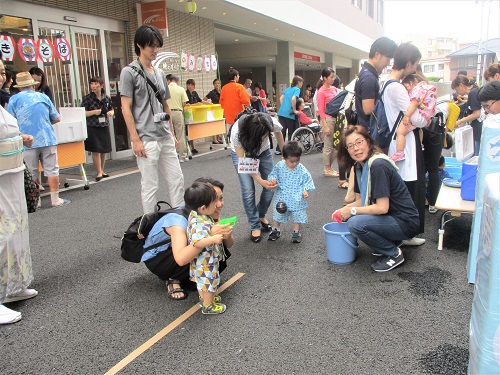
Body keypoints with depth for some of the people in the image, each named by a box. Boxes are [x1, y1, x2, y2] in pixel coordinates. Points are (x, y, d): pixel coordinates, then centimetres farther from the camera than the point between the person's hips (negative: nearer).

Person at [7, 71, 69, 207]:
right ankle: (55, 199, 7)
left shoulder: (14, 99, 3)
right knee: (52, 169, 5)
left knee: (32, 173, 8)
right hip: (48, 139, 1)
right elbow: (57, 118, 13)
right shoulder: (43, 97, 9)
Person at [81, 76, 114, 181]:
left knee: (104, 150, 10)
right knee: (96, 151, -4)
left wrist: (111, 113, -4)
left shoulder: (107, 98, 6)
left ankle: (102, 170, 25)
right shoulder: (87, 98, -4)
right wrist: (94, 112, -19)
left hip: (104, 127, 4)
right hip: (92, 128, -4)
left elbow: (111, 109, 19)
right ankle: (99, 172, 5)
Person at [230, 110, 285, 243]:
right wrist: (260, 181, -38)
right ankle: (255, 227, 5)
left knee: (271, 187, -3)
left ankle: (261, 216, 25)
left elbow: (278, 132, -6)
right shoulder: (237, 132, -40)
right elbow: (243, 161, -30)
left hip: (264, 152, 3)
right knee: (248, 191, -14)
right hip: (241, 153, -3)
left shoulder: (272, 123, -33)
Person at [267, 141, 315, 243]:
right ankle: (275, 230, 33)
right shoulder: (279, 166, -9)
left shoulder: (301, 169, -10)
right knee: (277, 214, 14)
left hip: (297, 199, -1)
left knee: (297, 215, 9)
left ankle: (296, 232, 27)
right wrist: (272, 179, -19)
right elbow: (273, 175, 2)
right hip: (282, 197, 1)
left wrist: (305, 190, -16)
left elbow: (307, 180, -2)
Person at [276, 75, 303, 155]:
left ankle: (278, 149, 16)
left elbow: (281, 98, 17)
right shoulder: (297, 89, -4)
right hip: (289, 114, -7)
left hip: (281, 112, 7)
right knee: (291, 133, 7)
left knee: (282, 131, 14)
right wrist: (295, 110, -12)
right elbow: (293, 99, -19)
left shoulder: (287, 89, 18)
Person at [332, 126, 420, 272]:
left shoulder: (378, 165, -22)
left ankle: (394, 254, -5)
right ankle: (388, 243, 13)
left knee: (355, 223, -26)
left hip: (405, 222, -9)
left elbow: (382, 207, -25)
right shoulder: (360, 166, 6)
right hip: (389, 218, 9)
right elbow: (362, 200, 10)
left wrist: (352, 211, -16)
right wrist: (344, 210, -6)